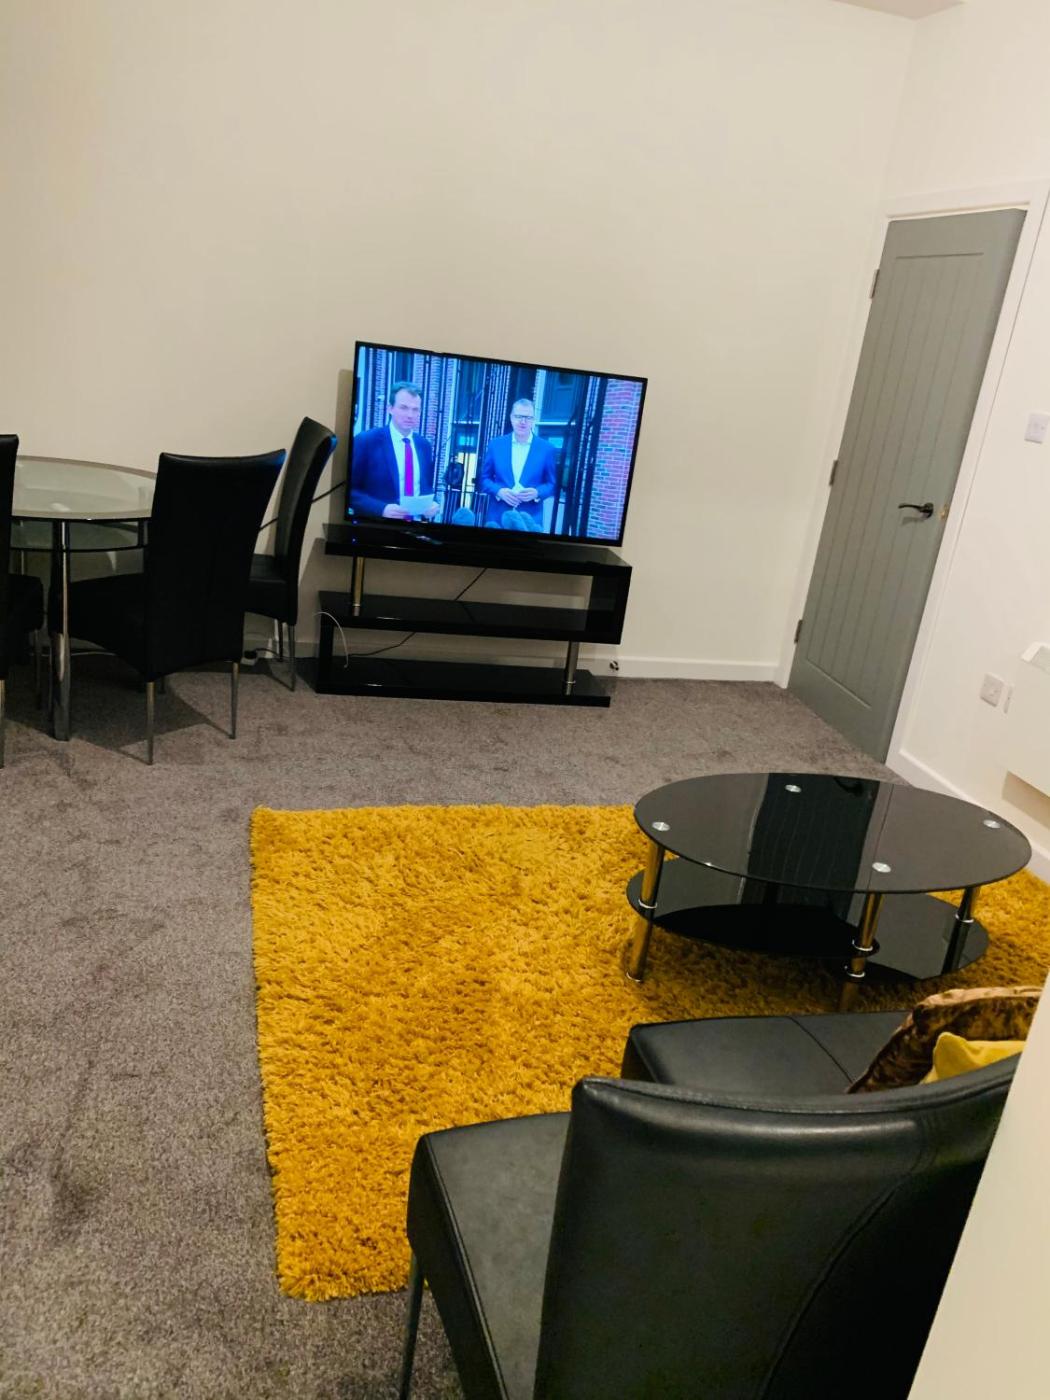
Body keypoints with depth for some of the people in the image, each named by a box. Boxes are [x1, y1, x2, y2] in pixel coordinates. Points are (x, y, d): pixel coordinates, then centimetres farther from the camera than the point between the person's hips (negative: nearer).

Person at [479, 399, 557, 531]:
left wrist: (537, 493, -14)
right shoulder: (495, 444, 6)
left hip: (531, 518, -1)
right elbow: (485, 478, 10)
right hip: (498, 516, 1)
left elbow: (552, 484, 6)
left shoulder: (547, 449, 2)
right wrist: (499, 491, -10)